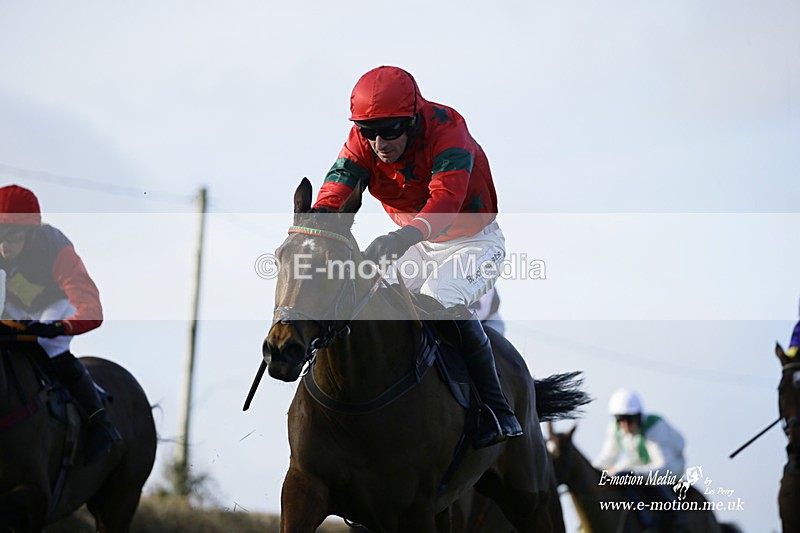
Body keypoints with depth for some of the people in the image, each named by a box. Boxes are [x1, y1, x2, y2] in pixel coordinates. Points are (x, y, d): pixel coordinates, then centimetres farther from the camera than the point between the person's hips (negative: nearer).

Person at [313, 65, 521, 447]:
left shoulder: (447, 132, -29)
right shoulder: (362, 141, -13)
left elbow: (446, 199, -46)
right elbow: (335, 193, -25)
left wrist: (404, 237, -64)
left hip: (472, 240, -6)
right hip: (413, 242, 6)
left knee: (443, 300, -31)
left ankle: (499, 412, -24)